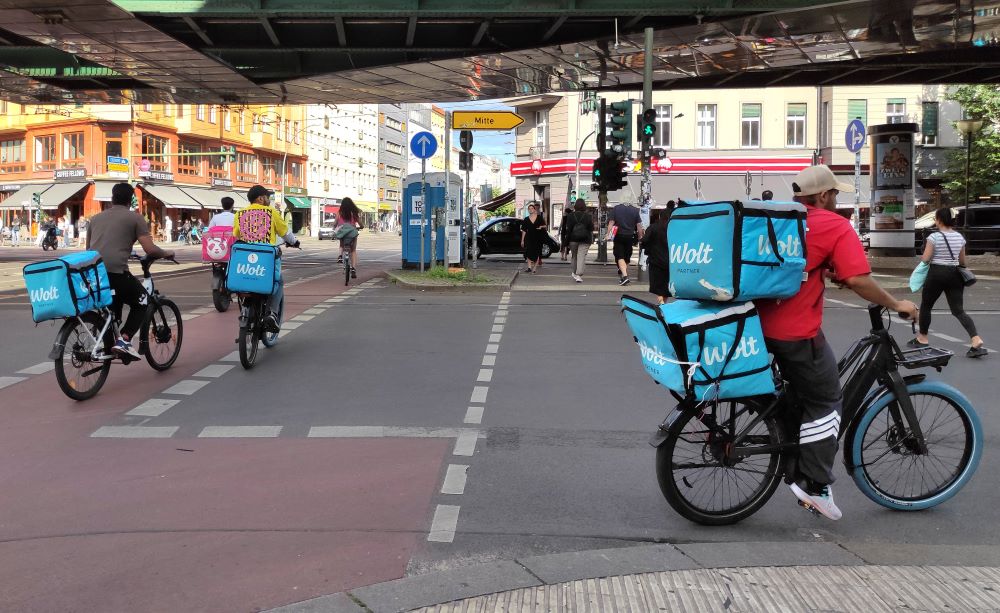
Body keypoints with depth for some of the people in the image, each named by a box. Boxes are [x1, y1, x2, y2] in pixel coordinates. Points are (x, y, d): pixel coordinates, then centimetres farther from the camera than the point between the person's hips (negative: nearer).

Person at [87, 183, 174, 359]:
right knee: (141, 302, 16)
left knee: (115, 301, 30)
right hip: (115, 271, -6)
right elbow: (150, 249, -2)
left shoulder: (96, 218, 23)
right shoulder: (135, 217, 7)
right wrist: (166, 253, 19)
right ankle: (124, 340, -2)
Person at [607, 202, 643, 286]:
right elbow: (639, 225, 2)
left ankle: (624, 276, -24)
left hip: (619, 236, -2)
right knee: (627, 258, 14)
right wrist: (640, 238, 12)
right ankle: (623, 277, 23)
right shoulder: (635, 210, 1)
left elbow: (611, 222, -7)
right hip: (630, 237, 2)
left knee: (620, 257, -5)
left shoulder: (615, 209, -3)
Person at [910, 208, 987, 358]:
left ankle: (922, 339, 22)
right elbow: (962, 261, 13)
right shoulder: (960, 237, 7)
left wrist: (922, 257, 10)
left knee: (925, 306, 13)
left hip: (937, 274, -5)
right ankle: (976, 340, -13)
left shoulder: (934, 237, -11)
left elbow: (925, 259, -11)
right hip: (954, 274, 5)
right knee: (958, 310, 4)